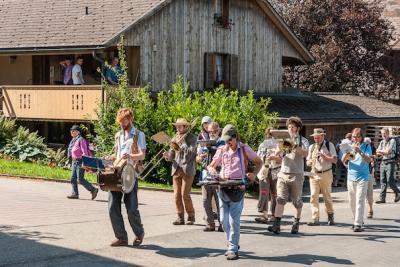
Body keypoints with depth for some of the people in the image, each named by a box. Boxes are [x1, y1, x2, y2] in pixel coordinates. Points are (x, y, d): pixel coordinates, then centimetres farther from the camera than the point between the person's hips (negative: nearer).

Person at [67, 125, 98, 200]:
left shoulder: (81, 140, -13)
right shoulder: (73, 140, 15)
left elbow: (85, 152, -18)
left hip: (80, 162, -9)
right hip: (74, 162, 9)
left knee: (80, 179, -10)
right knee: (73, 178, 7)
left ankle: (93, 190, -1)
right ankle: (75, 193, 11)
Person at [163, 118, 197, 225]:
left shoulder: (192, 138, -1)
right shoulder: (174, 139, 15)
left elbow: (191, 153, -13)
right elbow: (172, 155, 15)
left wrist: (181, 143, -15)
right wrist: (168, 156, -6)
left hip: (187, 170, -5)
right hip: (176, 169, 5)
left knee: (185, 194, -9)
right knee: (177, 194, 1)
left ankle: (191, 216, 6)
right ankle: (180, 217, 8)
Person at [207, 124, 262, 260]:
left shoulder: (244, 149, 1)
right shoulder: (221, 150, 10)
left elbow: (259, 162, 9)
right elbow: (211, 166, 16)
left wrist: (254, 173, -8)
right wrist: (211, 169, -8)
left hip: (238, 188, -4)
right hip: (223, 187, 5)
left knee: (234, 220, -8)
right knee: (224, 219, 7)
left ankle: (233, 249, -1)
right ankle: (232, 243, 25)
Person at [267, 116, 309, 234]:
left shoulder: (302, 141, 3)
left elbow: (305, 153, -17)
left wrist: (294, 146, -29)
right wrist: (275, 157, -3)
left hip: (296, 175, -2)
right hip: (283, 173, 2)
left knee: (297, 201, 7)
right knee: (280, 199, -9)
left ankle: (296, 224, 20)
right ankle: (277, 225, -15)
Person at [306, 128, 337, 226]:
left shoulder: (329, 145, 1)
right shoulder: (312, 147, 12)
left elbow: (334, 160, -7)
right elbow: (308, 163, 13)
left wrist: (323, 156, -19)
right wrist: (311, 161, -10)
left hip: (326, 174, -3)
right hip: (314, 174, 3)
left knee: (327, 197, 5)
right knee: (314, 197, -7)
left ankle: (330, 217, 22)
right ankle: (315, 219, -8)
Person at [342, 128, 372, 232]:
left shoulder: (366, 147, 0)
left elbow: (368, 160, -14)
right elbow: (343, 160, 4)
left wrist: (360, 152, -28)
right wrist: (348, 153, -16)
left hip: (362, 178, -4)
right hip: (351, 177, 4)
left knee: (360, 201, -11)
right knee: (352, 202, 10)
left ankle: (358, 224, -14)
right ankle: (356, 220, 26)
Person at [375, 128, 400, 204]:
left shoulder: (392, 141, -4)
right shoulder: (382, 142, 16)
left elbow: (388, 151, -14)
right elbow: (377, 153, 8)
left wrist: (380, 151, 0)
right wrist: (385, 152, -8)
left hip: (390, 163, -6)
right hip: (383, 163, 6)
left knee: (390, 181, -9)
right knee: (383, 181, 2)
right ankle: (382, 198, 0)